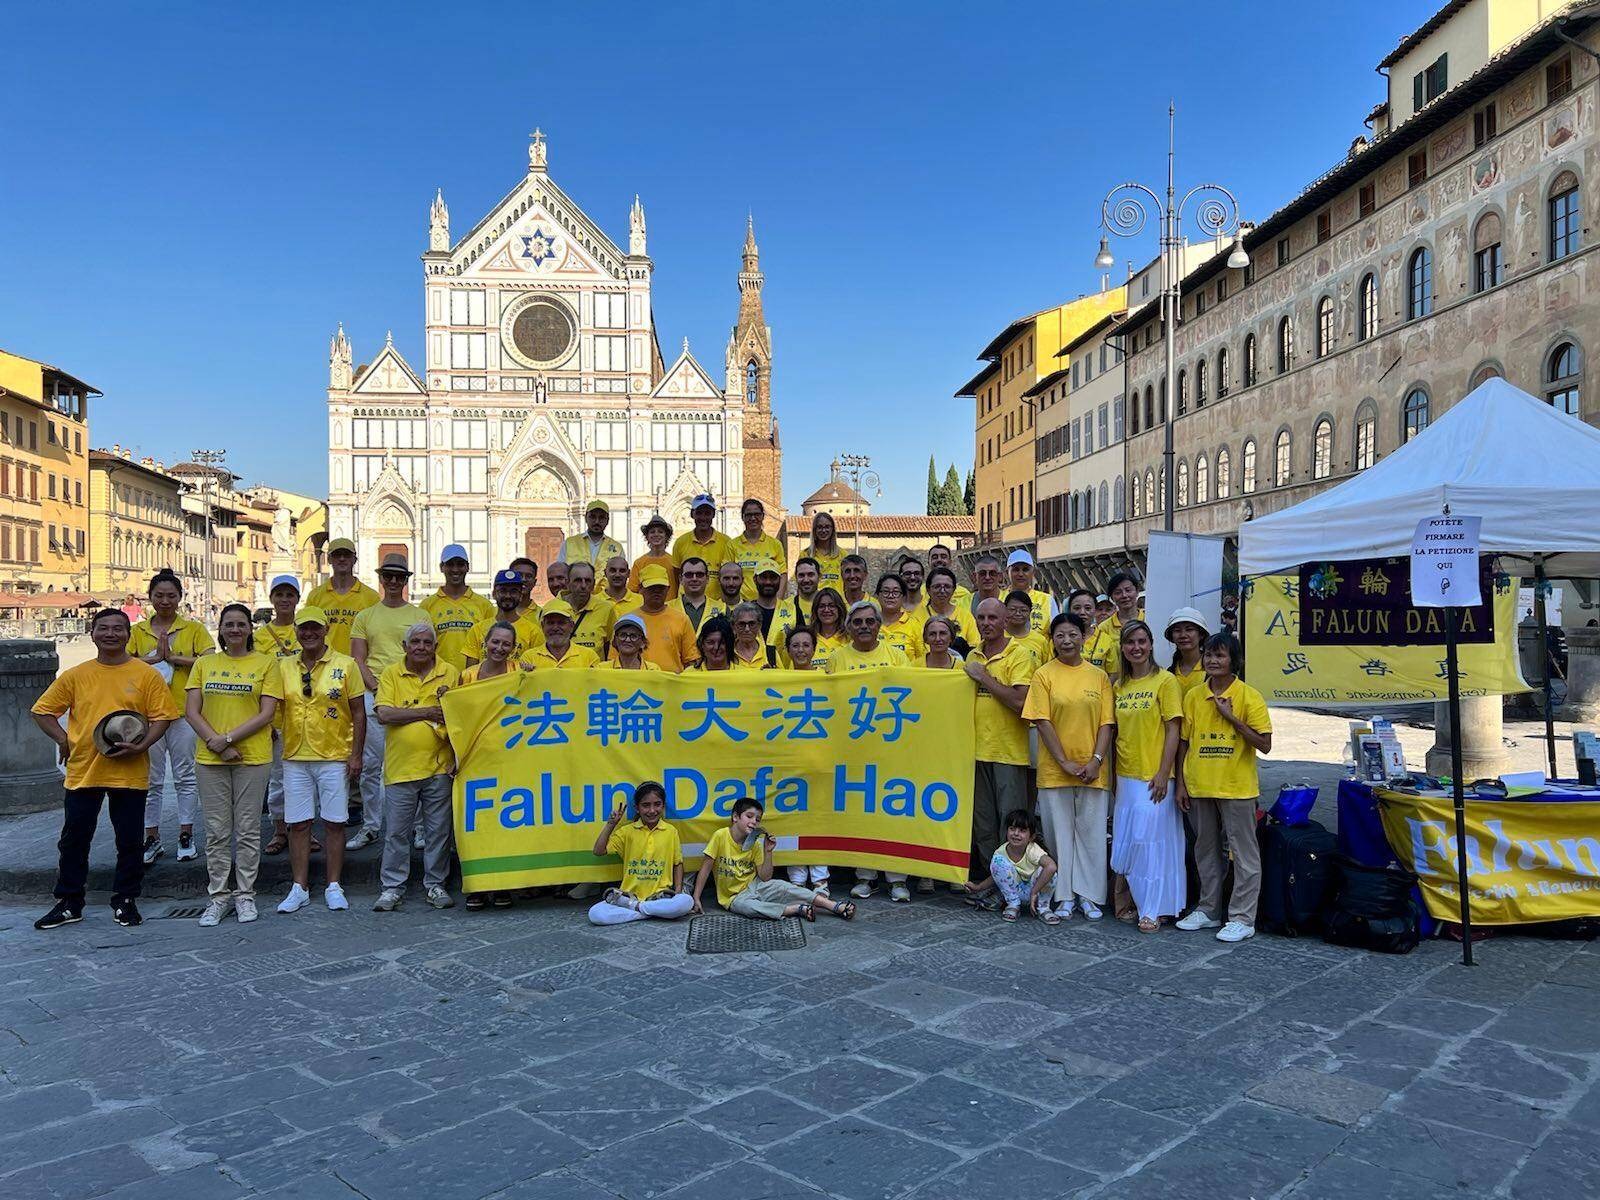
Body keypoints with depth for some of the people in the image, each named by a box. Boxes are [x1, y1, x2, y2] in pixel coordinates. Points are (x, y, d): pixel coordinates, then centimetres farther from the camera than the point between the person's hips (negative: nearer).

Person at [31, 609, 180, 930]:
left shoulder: (147, 675, -1)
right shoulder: (75, 675, 5)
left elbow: (162, 716, -3)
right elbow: (42, 711, 10)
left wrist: (141, 746, -17)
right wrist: (62, 739, -3)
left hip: (130, 773, -2)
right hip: (82, 770, 2)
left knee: (129, 840, 6)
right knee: (73, 839, 9)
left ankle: (125, 901, 20)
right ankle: (69, 903, 23)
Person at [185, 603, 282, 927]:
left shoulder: (266, 664, 1)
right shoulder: (205, 664, 10)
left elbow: (267, 713, -6)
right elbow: (191, 711, 3)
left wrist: (228, 738, -14)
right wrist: (215, 743, -11)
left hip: (252, 757, -2)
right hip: (210, 759, 2)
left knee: (248, 830, 4)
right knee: (216, 831, 7)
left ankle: (245, 894, 16)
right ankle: (219, 896, 17)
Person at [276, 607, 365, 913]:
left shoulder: (345, 665, -1)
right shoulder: (284, 667, 7)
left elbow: (359, 713, 0)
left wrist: (356, 754, -5)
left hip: (335, 758, -2)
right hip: (295, 758, 3)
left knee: (334, 823, 3)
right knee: (298, 824, 6)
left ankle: (334, 887, 13)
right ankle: (299, 888, 16)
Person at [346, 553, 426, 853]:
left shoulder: (419, 615, 11)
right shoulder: (365, 616, 14)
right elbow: (358, 660, 8)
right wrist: (376, 686, -7)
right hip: (373, 694, 1)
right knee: (371, 764, 1)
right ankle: (370, 826, 11)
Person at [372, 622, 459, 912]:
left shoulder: (450, 673, 4)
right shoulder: (391, 674, 3)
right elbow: (383, 715, -9)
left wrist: (458, 756, -3)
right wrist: (426, 712, -10)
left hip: (440, 767, 0)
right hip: (400, 766, 0)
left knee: (439, 830, 9)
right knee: (397, 832, 7)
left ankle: (435, 884, 21)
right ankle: (392, 887, 17)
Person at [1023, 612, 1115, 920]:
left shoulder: (1098, 675, 5)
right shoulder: (1044, 675, -1)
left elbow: (1107, 723, 3)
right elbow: (1042, 722, -6)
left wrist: (1096, 761, -9)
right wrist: (1065, 762, -11)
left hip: (1092, 770, 1)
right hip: (1055, 770, -1)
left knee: (1092, 833, 4)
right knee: (1060, 833, 5)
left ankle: (1089, 896, 14)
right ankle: (1064, 896, 15)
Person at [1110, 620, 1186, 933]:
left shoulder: (1165, 681, -6)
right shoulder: (1119, 686, 10)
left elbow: (1173, 731, -10)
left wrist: (1163, 774, -15)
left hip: (1153, 776, -5)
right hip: (1125, 776, 6)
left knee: (1150, 841, -3)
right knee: (1125, 842, 9)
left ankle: (1152, 911, 7)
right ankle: (1135, 900, 23)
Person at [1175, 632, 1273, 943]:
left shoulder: (1249, 696, -7)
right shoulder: (1193, 696, 5)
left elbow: (1265, 745, -11)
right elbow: (1184, 742, 9)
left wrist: (1232, 717, -18)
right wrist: (1181, 783, 5)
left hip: (1237, 788, -4)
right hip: (1199, 787, 5)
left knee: (1244, 852, 4)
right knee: (1206, 850, 15)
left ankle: (1242, 918, 12)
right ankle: (1208, 910, 28)